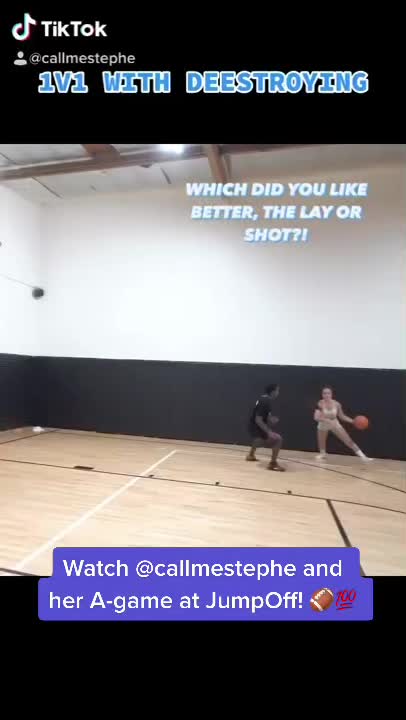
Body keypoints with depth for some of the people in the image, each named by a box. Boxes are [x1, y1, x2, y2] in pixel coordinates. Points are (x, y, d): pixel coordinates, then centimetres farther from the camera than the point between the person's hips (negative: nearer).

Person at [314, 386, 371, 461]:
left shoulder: (336, 404, -19)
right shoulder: (320, 404, -27)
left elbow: (342, 416, -4)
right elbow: (316, 417, -37)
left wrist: (353, 421, -17)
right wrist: (328, 421, -49)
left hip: (335, 424, 1)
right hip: (323, 425, -1)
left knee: (349, 441, -5)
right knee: (321, 443, 9)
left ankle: (363, 456, -1)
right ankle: (322, 454, 37)